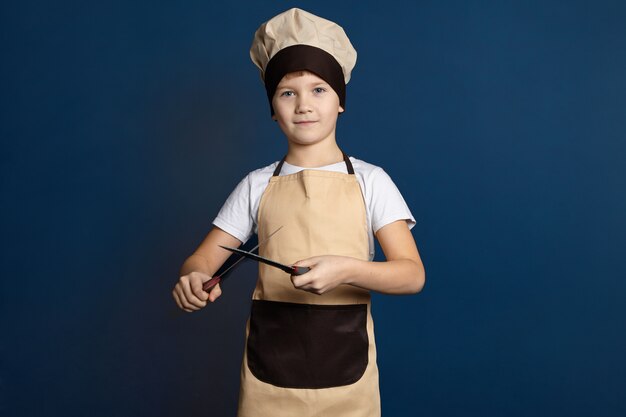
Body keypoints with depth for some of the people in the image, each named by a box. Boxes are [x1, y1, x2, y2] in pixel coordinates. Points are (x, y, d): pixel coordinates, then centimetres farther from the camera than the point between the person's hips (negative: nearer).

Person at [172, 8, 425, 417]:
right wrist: (192, 280, -21)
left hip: (344, 366, -1)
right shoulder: (257, 185, 3)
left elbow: (412, 274, -10)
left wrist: (347, 269, -28)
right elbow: (201, 261, 2)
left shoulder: (370, 181, -3)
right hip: (268, 367, 2)